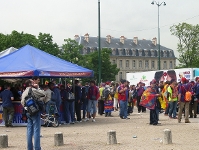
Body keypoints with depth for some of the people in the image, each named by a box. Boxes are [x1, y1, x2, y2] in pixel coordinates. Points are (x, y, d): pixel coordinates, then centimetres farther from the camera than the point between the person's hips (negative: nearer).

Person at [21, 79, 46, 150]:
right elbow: (43, 94, -5)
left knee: (29, 130, 11)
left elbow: (22, 102, 15)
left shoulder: (24, 93, 12)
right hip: (35, 112, -8)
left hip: (28, 112, 8)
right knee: (36, 130, -5)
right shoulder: (33, 90, -12)